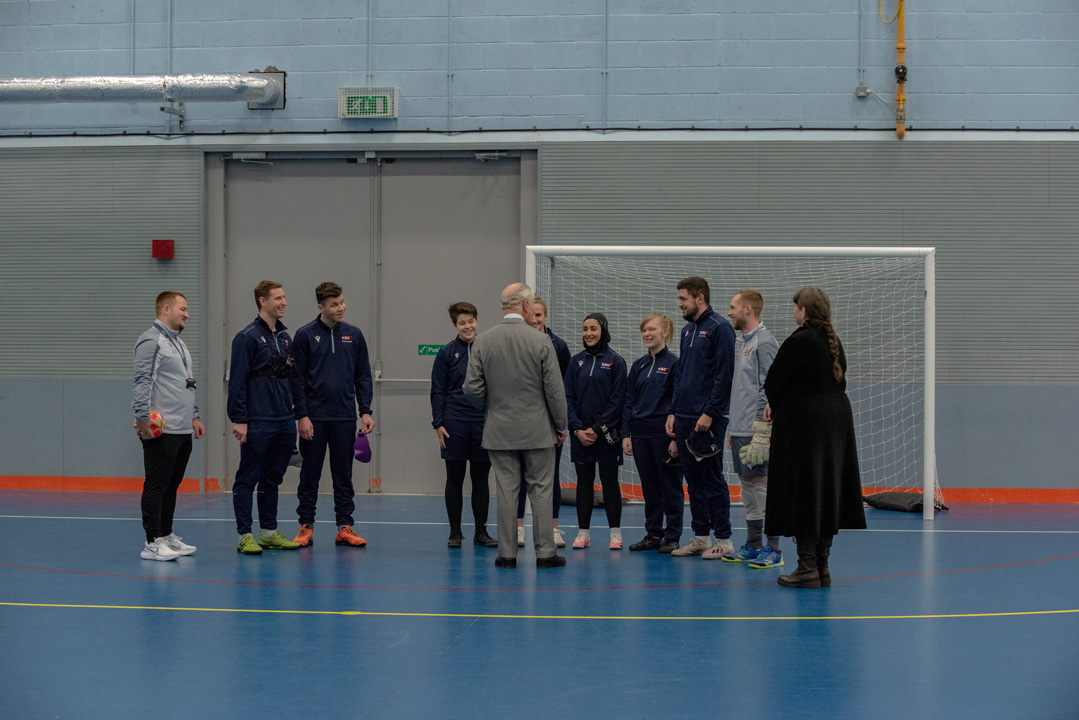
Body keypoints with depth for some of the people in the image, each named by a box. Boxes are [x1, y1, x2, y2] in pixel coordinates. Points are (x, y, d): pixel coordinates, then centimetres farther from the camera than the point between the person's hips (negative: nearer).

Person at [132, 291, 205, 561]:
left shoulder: (178, 343, 21)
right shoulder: (151, 341, -11)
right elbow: (142, 383, -18)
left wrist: (194, 417, 24)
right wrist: (143, 418, -24)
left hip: (183, 430, 10)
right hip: (161, 431, -10)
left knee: (172, 485, 14)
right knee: (156, 485, -7)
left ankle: (167, 536, 21)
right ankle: (153, 543, -6)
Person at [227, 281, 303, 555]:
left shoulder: (285, 337, 14)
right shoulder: (248, 337, -8)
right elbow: (237, 381, -11)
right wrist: (238, 419, -15)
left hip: (285, 422, 7)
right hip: (257, 423, -7)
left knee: (272, 479, 14)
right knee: (247, 479, 0)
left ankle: (269, 532, 21)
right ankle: (245, 536, 3)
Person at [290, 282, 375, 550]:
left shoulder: (354, 335, 7)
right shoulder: (305, 335, -2)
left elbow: (363, 376, 11)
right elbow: (298, 379, -2)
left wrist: (366, 411, 2)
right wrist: (302, 415, -9)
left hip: (345, 417, 2)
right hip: (314, 418, -2)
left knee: (343, 475, 7)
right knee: (310, 475, 5)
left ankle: (344, 527, 12)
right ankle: (306, 526, 12)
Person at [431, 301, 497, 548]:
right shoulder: (446, 353, 1)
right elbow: (438, 391, 2)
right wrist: (438, 424, -5)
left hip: (484, 423, 2)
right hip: (455, 423, -2)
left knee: (481, 479, 7)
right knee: (455, 479, 3)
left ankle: (481, 532, 14)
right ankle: (455, 532, 10)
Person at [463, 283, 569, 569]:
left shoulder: (483, 341, -2)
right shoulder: (541, 341, -10)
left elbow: (472, 388, -2)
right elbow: (555, 389, -7)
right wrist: (561, 426, 5)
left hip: (499, 430, 2)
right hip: (537, 431, -2)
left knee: (506, 492, 6)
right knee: (541, 491, 5)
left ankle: (507, 553, 9)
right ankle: (545, 552, 7)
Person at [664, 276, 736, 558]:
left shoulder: (719, 328, -9)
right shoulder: (687, 331, 17)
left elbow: (724, 375, -15)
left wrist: (709, 413, -18)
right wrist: (672, 412, 13)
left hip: (708, 418, -8)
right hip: (683, 418, 8)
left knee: (712, 478, -4)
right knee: (694, 480, 11)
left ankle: (723, 539, 3)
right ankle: (700, 537, 17)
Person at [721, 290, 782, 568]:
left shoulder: (764, 342, -12)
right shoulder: (746, 342, 18)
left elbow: (769, 390, -18)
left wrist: (760, 433, -22)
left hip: (755, 431, -10)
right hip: (740, 430, 10)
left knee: (762, 483, -7)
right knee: (747, 483, 12)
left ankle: (773, 550, -2)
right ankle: (753, 546, 19)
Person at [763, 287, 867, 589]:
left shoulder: (799, 341, -15)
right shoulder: (834, 342, 10)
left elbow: (773, 382, -12)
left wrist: (775, 405, 12)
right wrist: (779, 405, 9)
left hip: (802, 423, -8)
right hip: (837, 418, 8)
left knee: (802, 492, -2)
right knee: (827, 491, 12)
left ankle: (807, 568, -2)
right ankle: (822, 567, 18)